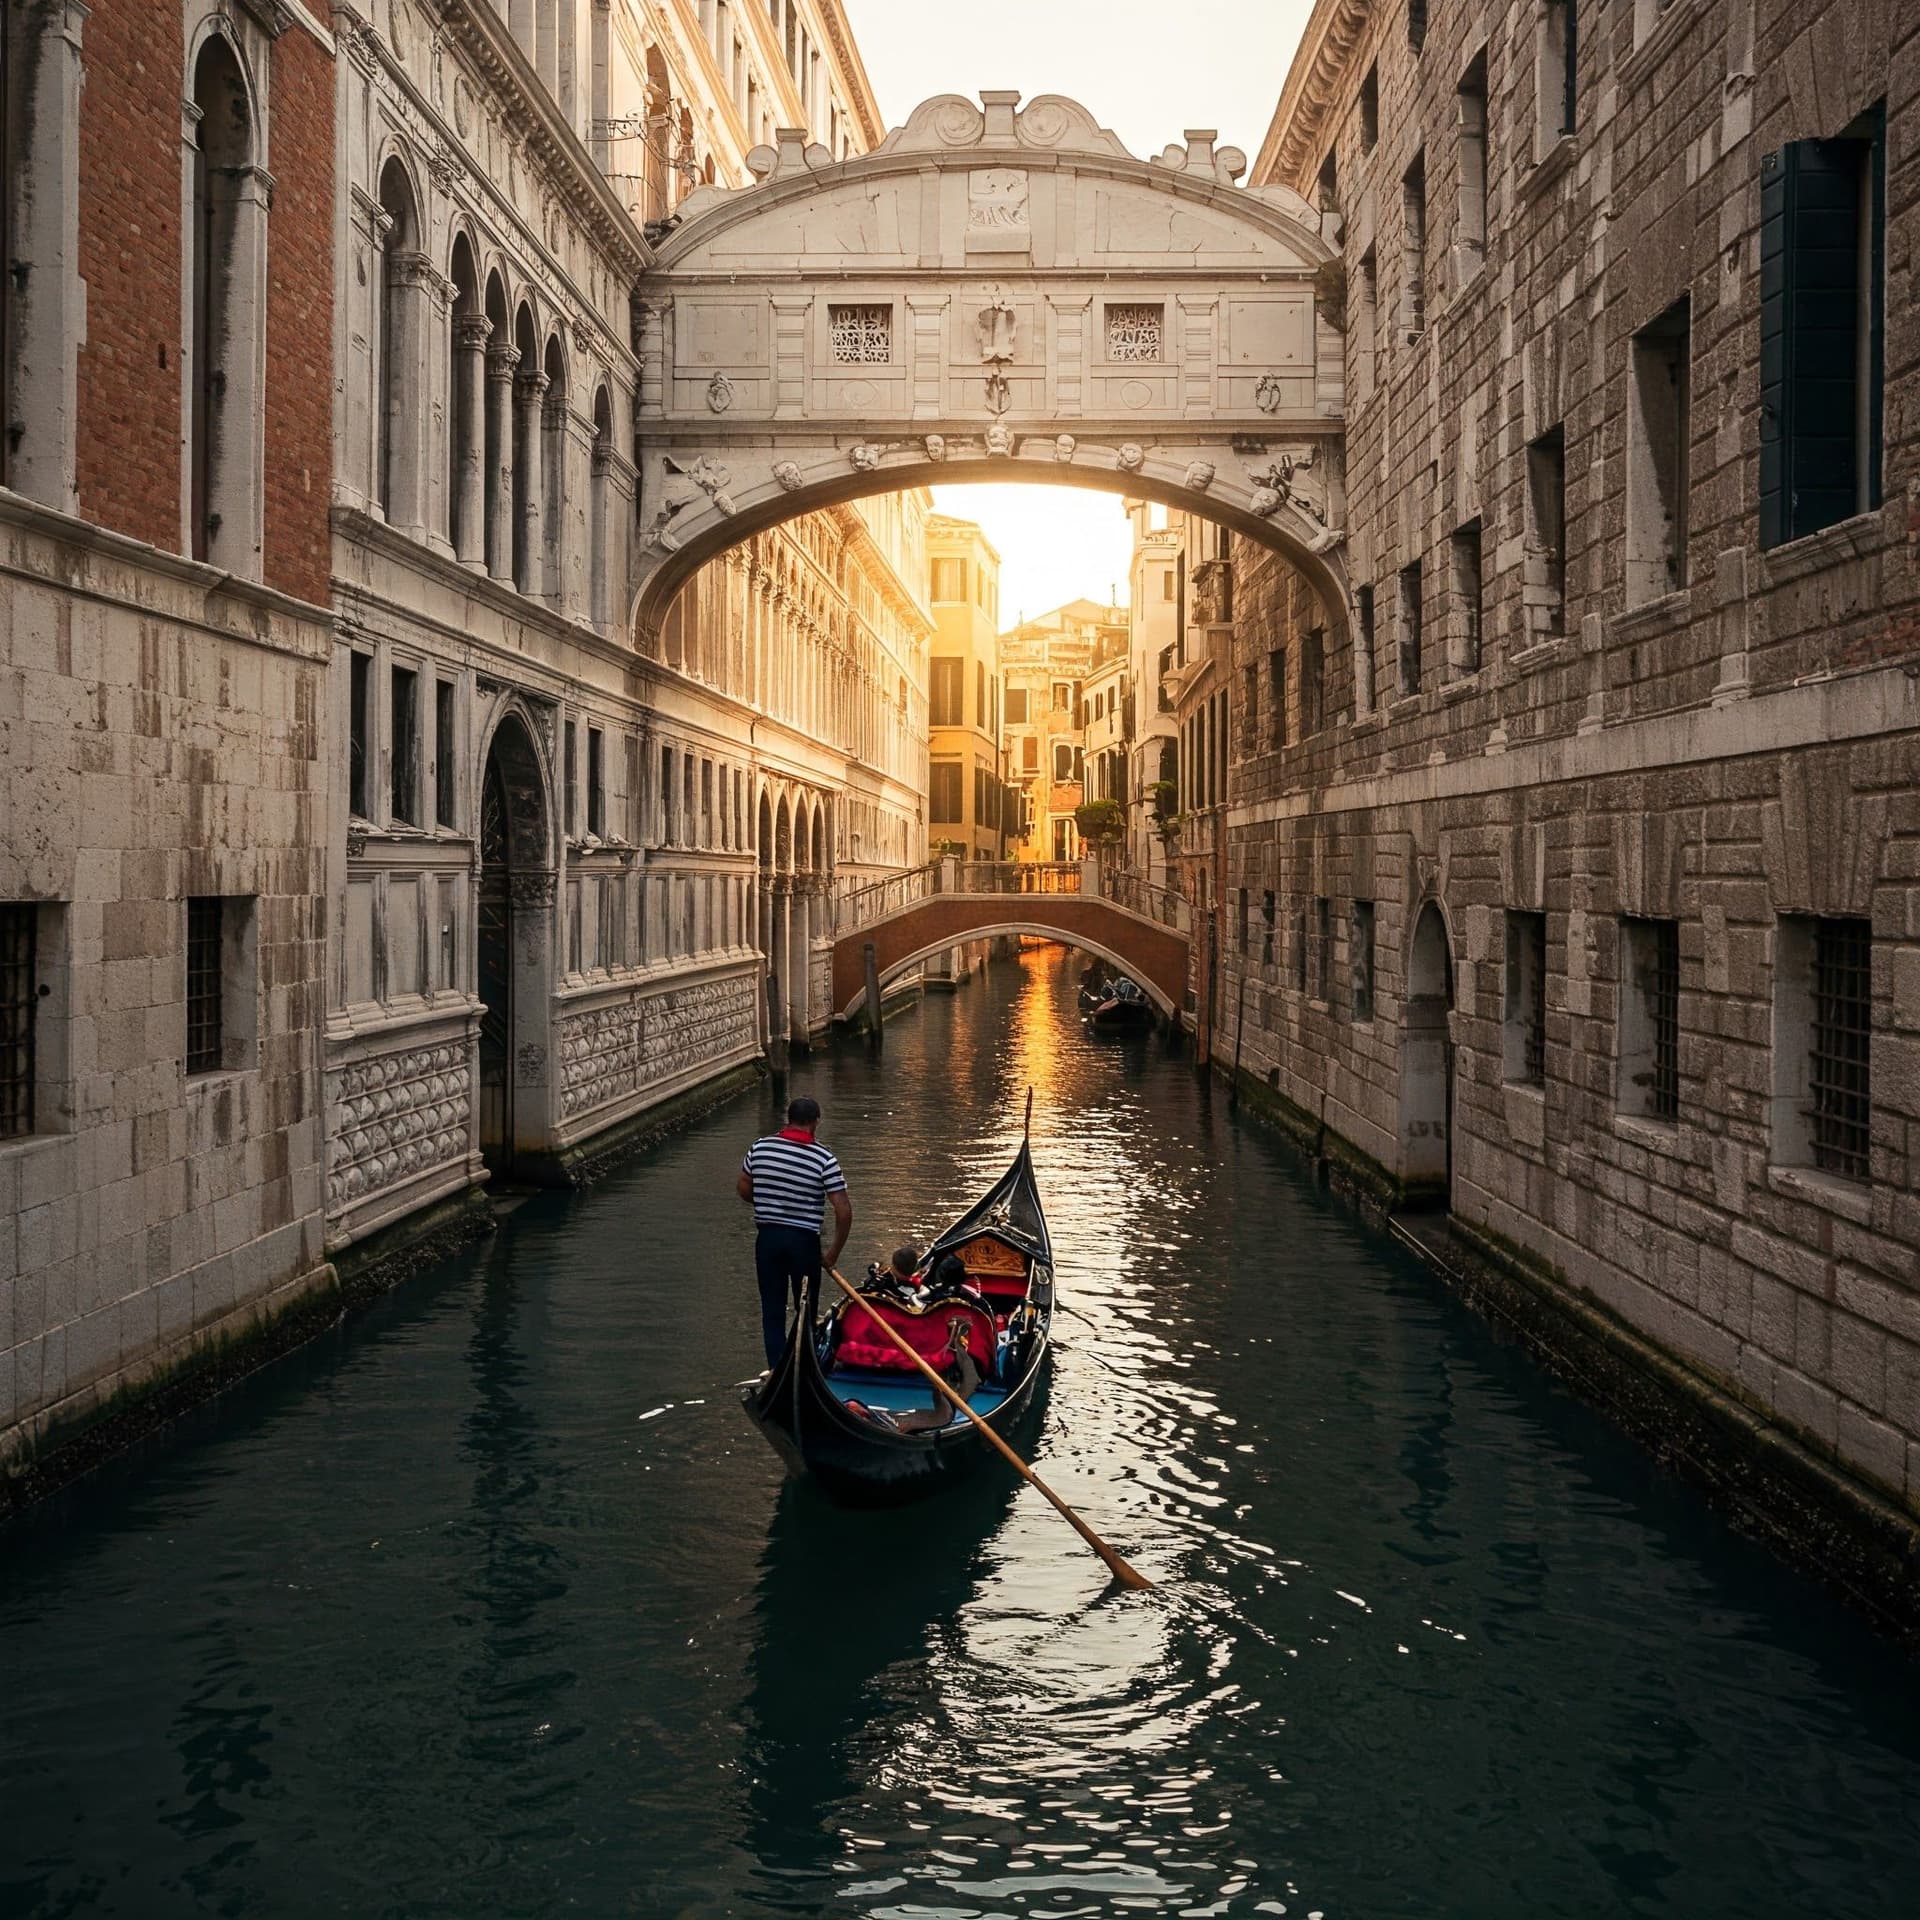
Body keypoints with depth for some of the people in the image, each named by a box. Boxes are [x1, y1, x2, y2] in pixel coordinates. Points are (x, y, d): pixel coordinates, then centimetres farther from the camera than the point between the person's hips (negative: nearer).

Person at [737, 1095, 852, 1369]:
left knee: (772, 1309, 11)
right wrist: (834, 1252, -4)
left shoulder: (759, 1148, -4)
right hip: (804, 1240, -2)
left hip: (767, 1237, 2)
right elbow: (844, 1211, -14)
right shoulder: (824, 1159, -13)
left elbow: (743, 1188, 9)